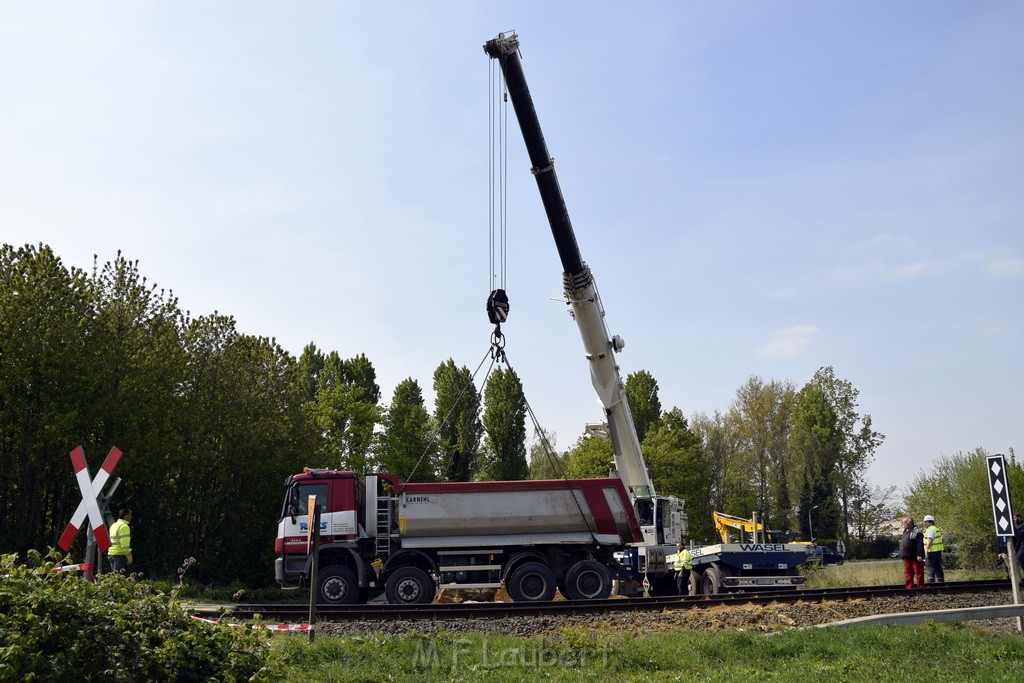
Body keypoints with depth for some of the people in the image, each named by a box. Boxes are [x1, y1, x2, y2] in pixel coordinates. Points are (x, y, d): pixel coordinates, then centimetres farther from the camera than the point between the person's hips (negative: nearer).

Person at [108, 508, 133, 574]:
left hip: (111, 554, 9)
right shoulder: (124, 526, -12)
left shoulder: (113, 525, 17)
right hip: (120, 554, -9)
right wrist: (129, 556, -15)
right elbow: (124, 544, -18)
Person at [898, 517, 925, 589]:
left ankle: (920, 588, 2)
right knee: (908, 574, 10)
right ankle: (909, 588, 14)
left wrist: (919, 555, -22)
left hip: (915, 557, -9)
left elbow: (920, 545, -17)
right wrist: (902, 555, 21)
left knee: (918, 573, -2)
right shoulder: (905, 532, 19)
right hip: (907, 557, 9)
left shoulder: (916, 532, -10)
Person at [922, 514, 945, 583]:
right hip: (938, 551, 10)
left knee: (930, 565, -10)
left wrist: (926, 549, -21)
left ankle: (931, 580, -15)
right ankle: (941, 580, 18)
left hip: (932, 551, -10)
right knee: (938, 566, 14)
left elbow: (930, 540, -21)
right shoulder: (937, 529, 20)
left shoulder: (930, 530, -12)